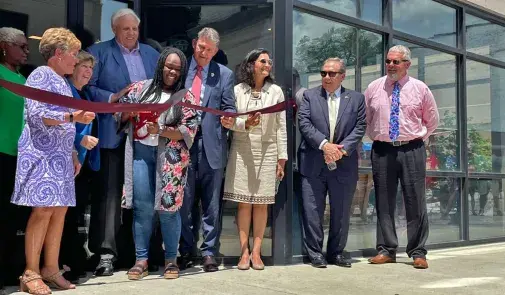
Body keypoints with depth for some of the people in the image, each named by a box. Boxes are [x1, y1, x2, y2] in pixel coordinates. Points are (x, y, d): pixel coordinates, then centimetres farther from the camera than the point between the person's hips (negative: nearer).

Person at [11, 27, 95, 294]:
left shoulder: (63, 81, 20)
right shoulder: (41, 75, -5)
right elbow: (36, 114, -16)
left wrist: (74, 155, 19)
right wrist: (72, 117, -24)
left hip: (61, 157, 8)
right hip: (42, 155, -8)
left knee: (59, 211, 4)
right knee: (43, 210, -12)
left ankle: (51, 270, 10)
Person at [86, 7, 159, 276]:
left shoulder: (151, 53, 18)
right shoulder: (98, 52, 5)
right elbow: (87, 87, -4)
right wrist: (113, 98, -17)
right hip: (114, 134, -4)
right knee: (109, 192, -5)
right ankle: (106, 253, 0)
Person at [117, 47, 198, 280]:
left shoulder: (185, 98, 3)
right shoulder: (141, 88, 9)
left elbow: (188, 131, -5)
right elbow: (121, 115, 12)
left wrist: (160, 131, -17)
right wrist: (130, 111, -10)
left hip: (170, 155, -1)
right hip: (141, 151, 2)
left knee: (168, 207, -1)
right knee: (142, 206, 1)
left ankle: (171, 258, 13)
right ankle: (141, 259, 10)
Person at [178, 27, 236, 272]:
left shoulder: (224, 74, 9)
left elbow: (229, 107, 5)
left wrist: (228, 120, -16)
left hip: (211, 145, 0)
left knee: (211, 204, 6)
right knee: (183, 202, 6)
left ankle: (209, 253, 16)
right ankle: (186, 252, 19)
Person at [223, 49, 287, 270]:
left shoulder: (276, 91, 5)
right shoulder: (238, 90, 4)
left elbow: (281, 127, 4)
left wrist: (282, 158, 1)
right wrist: (246, 123, -18)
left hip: (267, 152, 1)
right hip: (242, 151, 0)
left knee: (262, 203, 1)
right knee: (244, 203, 0)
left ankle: (256, 252, 7)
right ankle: (244, 252, 6)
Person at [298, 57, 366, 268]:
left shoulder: (356, 99, 9)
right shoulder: (309, 96, 6)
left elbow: (360, 127, 2)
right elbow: (304, 123, -4)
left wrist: (342, 148, -12)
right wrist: (324, 144, -16)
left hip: (344, 164, 1)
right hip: (313, 164, -1)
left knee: (341, 212, 9)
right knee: (312, 210, 0)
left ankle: (336, 253, 22)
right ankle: (315, 253, 11)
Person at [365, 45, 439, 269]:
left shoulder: (420, 89, 4)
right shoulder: (374, 88, 7)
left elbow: (432, 120, 15)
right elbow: (365, 119, 18)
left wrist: (418, 137, 10)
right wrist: (376, 136, 11)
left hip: (412, 151, -1)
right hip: (382, 150, 1)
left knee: (415, 202, 0)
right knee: (384, 203, 5)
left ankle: (418, 253, 9)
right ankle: (386, 250, 14)